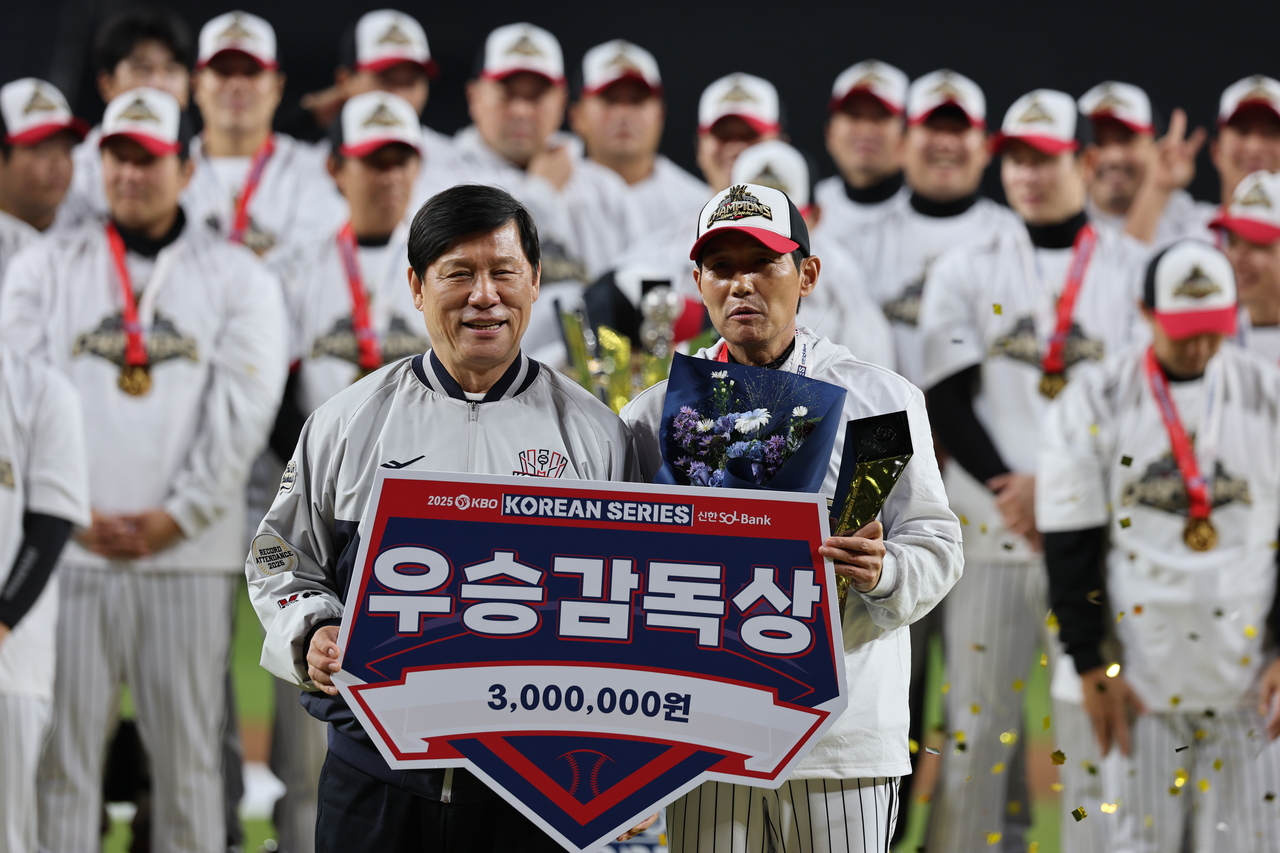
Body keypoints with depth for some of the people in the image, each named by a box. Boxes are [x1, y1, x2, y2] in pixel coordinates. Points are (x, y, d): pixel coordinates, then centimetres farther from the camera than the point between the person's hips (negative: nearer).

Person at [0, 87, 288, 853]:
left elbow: (241, 410, 0)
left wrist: (178, 516, -8)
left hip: (190, 553, 0)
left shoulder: (239, 277, 8)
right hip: (68, 549, 0)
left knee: (189, 751, 0)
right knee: (63, 749, -2)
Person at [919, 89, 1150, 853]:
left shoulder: (1136, 271, 7)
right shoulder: (966, 273, 11)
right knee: (977, 718, 0)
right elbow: (949, 403, 2)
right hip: (990, 525, 1)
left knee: (1093, 713, -4)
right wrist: (1010, 493, -12)